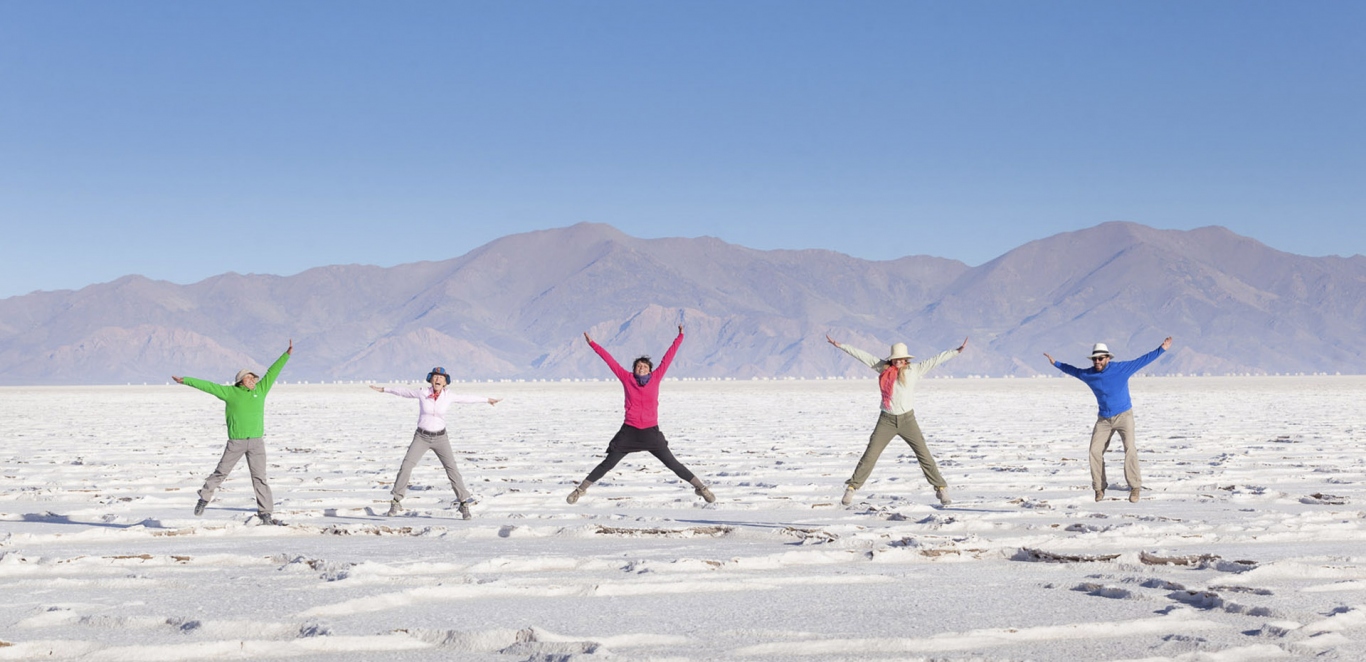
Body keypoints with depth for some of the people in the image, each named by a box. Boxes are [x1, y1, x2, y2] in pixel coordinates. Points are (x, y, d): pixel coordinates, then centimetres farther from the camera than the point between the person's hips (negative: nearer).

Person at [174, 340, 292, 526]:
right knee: (221, 471, 6)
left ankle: (266, 514, 0)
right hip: (236, 442, -2)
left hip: (257, 441, 2)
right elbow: (207, 386, 3)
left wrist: (287, 355, 12)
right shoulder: (230, 392, 2)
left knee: (260, 477, 1)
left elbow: (272, 372, 13)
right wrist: (185, 380, 5)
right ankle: (204, 497, 26)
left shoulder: (260, 390, 10)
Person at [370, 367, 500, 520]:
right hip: (421, 437, 0)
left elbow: (467, 399, 8)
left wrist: (487, 399, 19)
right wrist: (383, 389, 16)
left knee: (452, 469, -10)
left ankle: (464, 504, 0)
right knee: (406, 466, -13)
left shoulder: (448, 396, -7)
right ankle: (396, 502, 1)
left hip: (440, 438, 0)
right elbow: (403, 392, 6)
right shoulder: (422, 393, -9)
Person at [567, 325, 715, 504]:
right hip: (629, 431, 0)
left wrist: (679, 338, 6)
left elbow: (668, 358, 4)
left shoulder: (655, 378, 2)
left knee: (672, 463, 4)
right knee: (607, 464, 4)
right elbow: (610, 360, 2)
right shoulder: (627, 378, 1)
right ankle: (580, 490, 15)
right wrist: (593, 344, 4)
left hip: (651, 432, 0)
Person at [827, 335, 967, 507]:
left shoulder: (915, 370, 0)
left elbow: (936, 360, -1)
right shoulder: (883, 367, 3)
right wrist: (840, 345, 9)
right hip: (887, 420, 1)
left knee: (924, 454, 0)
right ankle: (851, 488, 6)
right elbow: (861, 355, 6)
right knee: (870, 455, -1)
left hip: (907, 419, 0)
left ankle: (941, 488, 8)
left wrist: (956, 351, -7)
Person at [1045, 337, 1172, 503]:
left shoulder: (1122, 368, -13)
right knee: (1095, 451, -4)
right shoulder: (1088, 374, -3)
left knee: (1130, 449, -19)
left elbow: (1143, 360, -11)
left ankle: (1135, 487, -13)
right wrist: (1056, 363, 27)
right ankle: (1099, 488, 9)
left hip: (1124, 415, -4)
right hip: (1104, 419, 4)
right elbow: (1072, 370, 18)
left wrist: (1162, 349, -16)